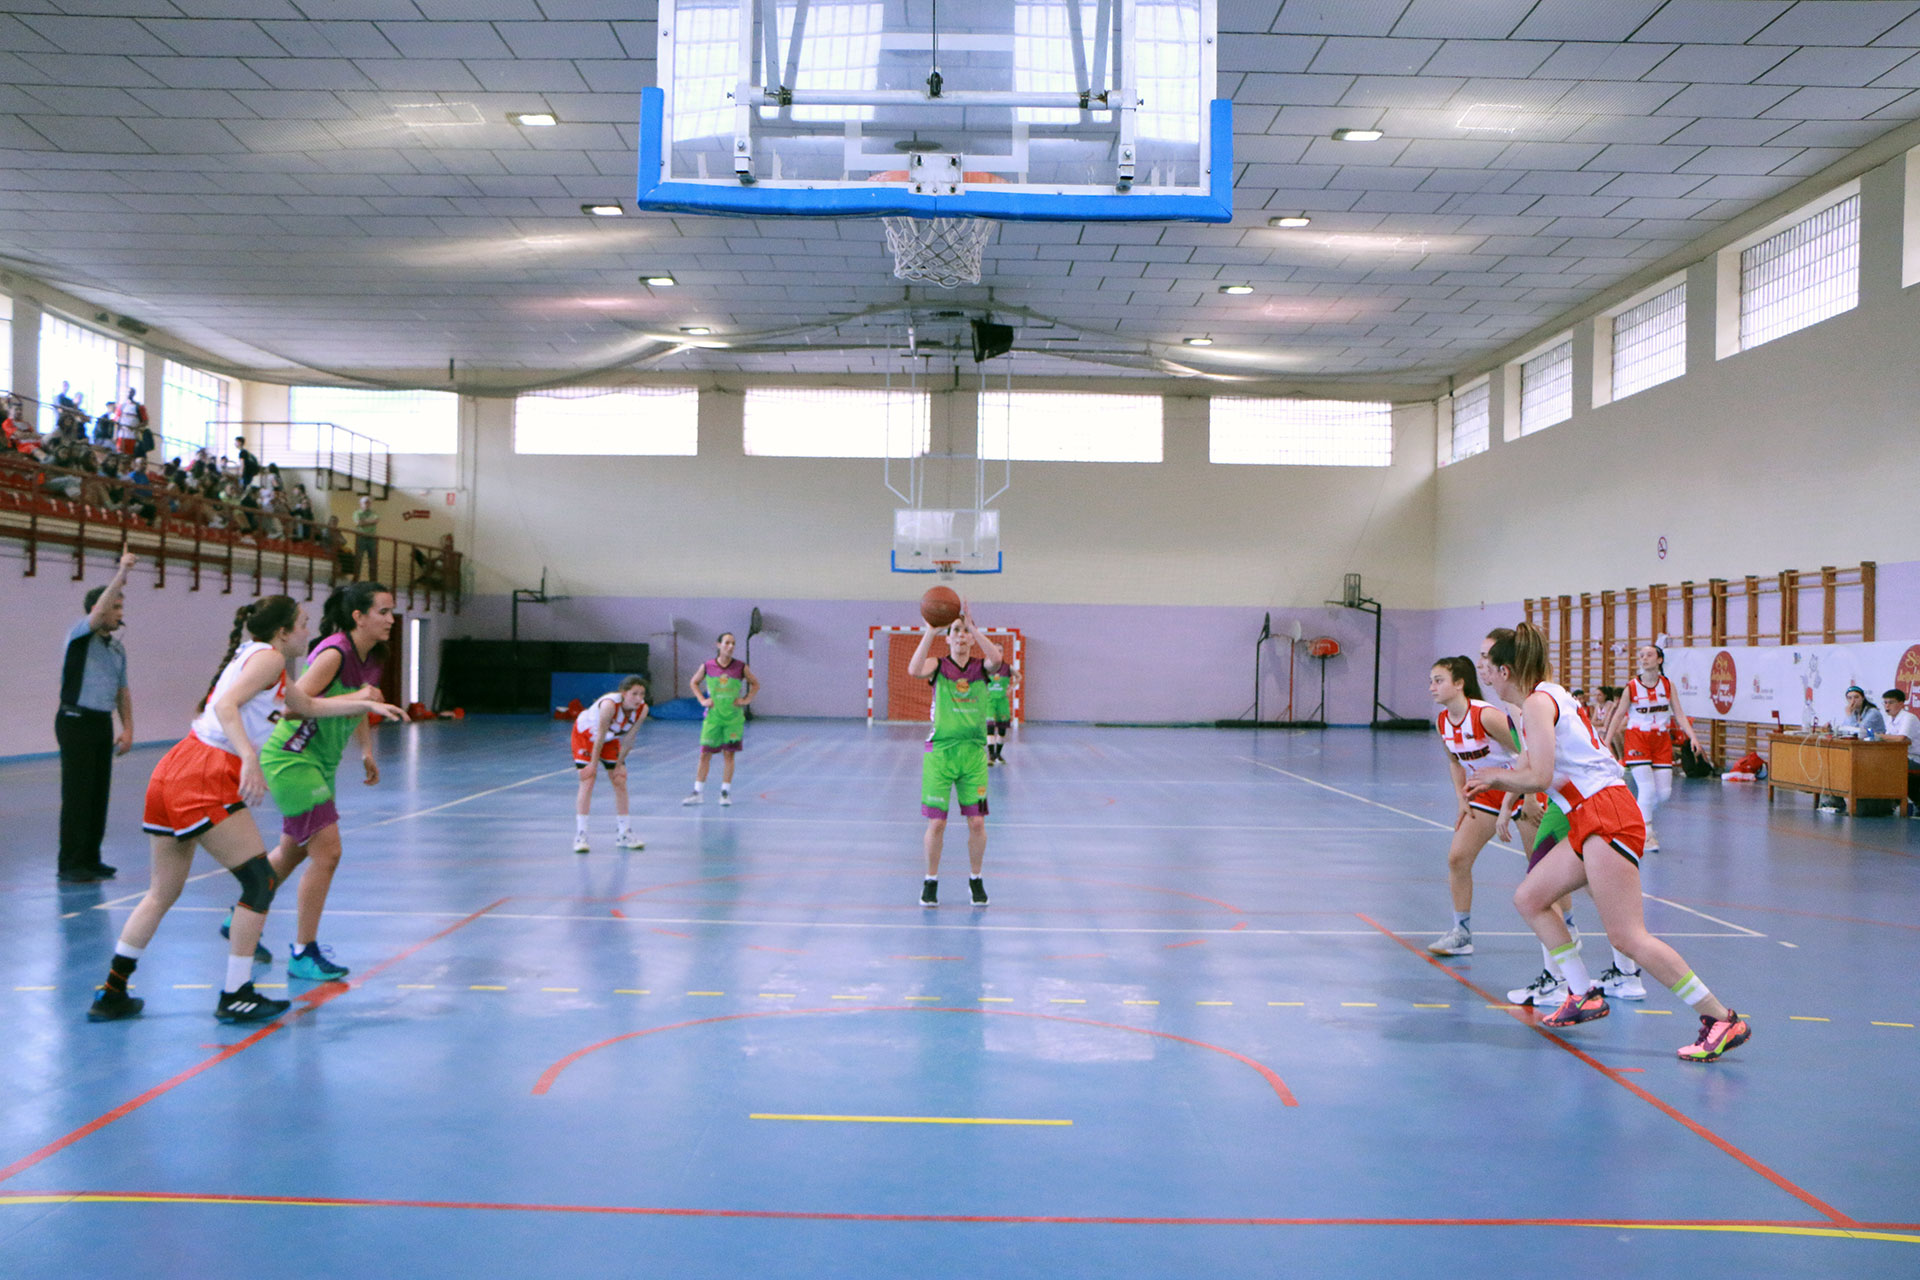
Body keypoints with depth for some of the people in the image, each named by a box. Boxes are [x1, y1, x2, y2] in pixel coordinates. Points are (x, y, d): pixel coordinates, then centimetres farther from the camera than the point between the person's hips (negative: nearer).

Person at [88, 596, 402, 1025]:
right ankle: (235, 997, 2)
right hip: (204, 778, -10)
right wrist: (249, 757, -30)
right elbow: (226, 705, -19)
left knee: (163, 892, 17)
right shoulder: (268, 656, -3)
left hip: (173, 771, 10)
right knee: (260, 882, -2)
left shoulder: (257, 660, 26)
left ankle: (111, 995, 21)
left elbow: (310, 706, 39)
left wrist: (366, 704, 38)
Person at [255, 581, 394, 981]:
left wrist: (367, 751, 14)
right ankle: (304, 954, 0)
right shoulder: (334, 653, -23)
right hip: (291, 759, -9)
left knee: (293, 851, 21)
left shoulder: (370, 659, 4)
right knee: (327, 853, -11)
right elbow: (292, 704, -28)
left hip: (318, 765, 9)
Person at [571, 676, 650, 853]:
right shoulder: (610, 704, -40)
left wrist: (619, 764, -6)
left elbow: (629, 738, -12)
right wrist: (593, 764, -22)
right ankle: (580, 835, -11)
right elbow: (600, 736, -30)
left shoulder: (642, 709, -24)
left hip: (611, 738, 5)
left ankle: (623, 834, 12)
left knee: (620, 782, 2)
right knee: (587, 781, -14)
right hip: (585, 734, -5)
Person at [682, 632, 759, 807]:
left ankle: (726, 792, 11)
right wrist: (702, 700, 2)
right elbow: (693, 683, 13)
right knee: (705, 754, 2)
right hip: (713, 715, 0)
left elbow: (755, 684, 11)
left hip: (733, 716, 0)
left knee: (729, 753, 1)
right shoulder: (707, 666, -4)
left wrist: (746, 700, -1)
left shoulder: (741, 667, -4)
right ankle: (697, 793, 9)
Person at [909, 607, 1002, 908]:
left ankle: (975, 878, 21)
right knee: (936, 823, -1)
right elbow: (914, 670, -22)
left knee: (977, 822, 1)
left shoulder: (981, 667, 5)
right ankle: (931, 880, 17)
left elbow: (996, 660, -20)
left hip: (974, 752, 1)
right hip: (940, 751, -1)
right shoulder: (938, 666, 1)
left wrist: (973, 626, -26)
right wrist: (930, 632, -27)